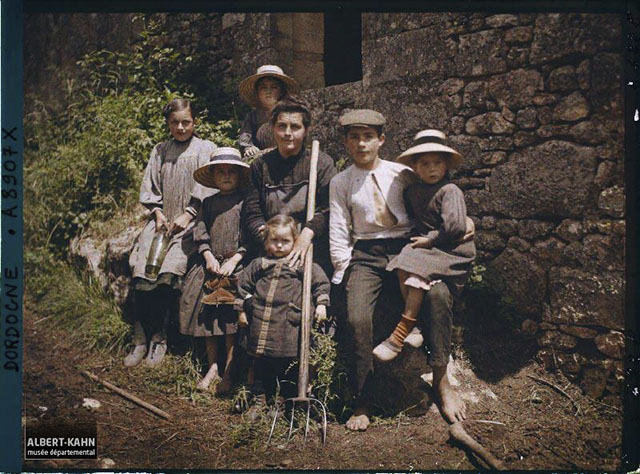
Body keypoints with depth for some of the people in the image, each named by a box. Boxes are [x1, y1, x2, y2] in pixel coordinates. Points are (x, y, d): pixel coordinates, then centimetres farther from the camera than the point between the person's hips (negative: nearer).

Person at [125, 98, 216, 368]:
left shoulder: (205, 149, 8)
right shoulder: (160, 151, 19)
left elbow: (206, 188, -1)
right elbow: (150, 187, 17)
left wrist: (187, 215, -11)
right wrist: (158, 212, -1)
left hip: (191, 220, -4)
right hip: (162, 217, 4)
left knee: (169, 269, -26)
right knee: (142, 267, -19)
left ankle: (158, 337, -13)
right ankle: (140, 338, -14)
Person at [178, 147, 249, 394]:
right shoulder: (208, 203, 14)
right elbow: (200, 231, 8)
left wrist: (234, 260, -13)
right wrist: (209, 256, -7)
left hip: (236, 264, -4)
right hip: (209, 263, 4)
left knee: (231, 315, -10)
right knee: (206, 313, 3)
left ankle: (229, 372, 1)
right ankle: (212, 367, 17)